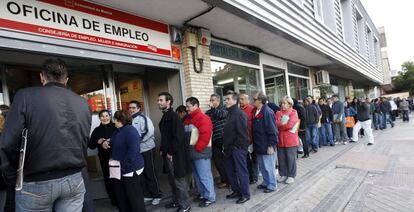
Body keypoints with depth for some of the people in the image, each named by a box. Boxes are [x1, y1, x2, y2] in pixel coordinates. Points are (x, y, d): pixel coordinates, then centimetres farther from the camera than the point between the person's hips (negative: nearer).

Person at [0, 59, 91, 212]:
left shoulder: (25, 96, -8)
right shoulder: (83, 103, 4)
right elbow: (84, 143, 5)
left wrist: (13, 177, 1)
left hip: (36, 183, -2)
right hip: (74, 180, 3)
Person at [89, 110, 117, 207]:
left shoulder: (116, 127, 1)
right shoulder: (97, 130, 9)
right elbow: (91, 145, 10)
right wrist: (98, 142, -8)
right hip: (105, 159, 3)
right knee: (108, 179, 7)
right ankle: (114, 200, 23)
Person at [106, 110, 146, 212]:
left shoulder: (130, 130, -20)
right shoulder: (117, 131, 10)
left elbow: (133, 150, -29)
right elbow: (113, 144, 26)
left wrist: (123, 165, -27)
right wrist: (105, 142, 4)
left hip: (130, 169, -10)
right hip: (119, 169, 10)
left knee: (134, 196, 5)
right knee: (120, 195, 20)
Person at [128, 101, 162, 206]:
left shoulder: (142, 118, -10)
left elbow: (149, 131, -22)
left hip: (147, 149, -7)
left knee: (151, 174, 2)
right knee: (141, 174, 13)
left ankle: (157, 196, 17)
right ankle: (147, 195, 27)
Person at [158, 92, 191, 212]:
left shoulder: (173, 116, -16)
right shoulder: (165, 117, 13)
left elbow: (178, 137, -22)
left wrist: (170, 152, -17)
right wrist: (162, 150, 14)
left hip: (175, 155, -9)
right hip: (167, 154, 9)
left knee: (179, 180, 1)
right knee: (172, 180, 19)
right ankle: (176, 201, 35)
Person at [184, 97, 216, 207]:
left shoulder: (203, 118, -13)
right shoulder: (188, 119, 16)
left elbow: (205, 135, -21)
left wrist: (197, 148, -18)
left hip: (200, 152, -9)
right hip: (192, 152, 9)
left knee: (204, 176, -2)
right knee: (197, 175, 18)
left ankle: (210, 197, 11)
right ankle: (202, 194, 33)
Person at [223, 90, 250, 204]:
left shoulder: (239, 114, -14)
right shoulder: (230, 113, 14)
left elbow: (242, 133, -20)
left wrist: (236, 146, -17)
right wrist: (225, 146, 12)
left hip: (238, 148, -9)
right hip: (229, 148, 9)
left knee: (241, 171, 2)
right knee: (230, 170, 16)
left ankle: (245, 194, 16)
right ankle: (236, 190, 32)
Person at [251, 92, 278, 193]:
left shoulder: (267, 112, -19)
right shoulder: (255, 112, 8)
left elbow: (272, 130, -21)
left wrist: (271, 145, -21)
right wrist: (254, 143, 17)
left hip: (267, 146, -9)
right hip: (259, 145, 9)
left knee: (269, 166, 5)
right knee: (262, 166, 20)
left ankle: (272, 185, 21)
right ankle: (266, 182, 35)